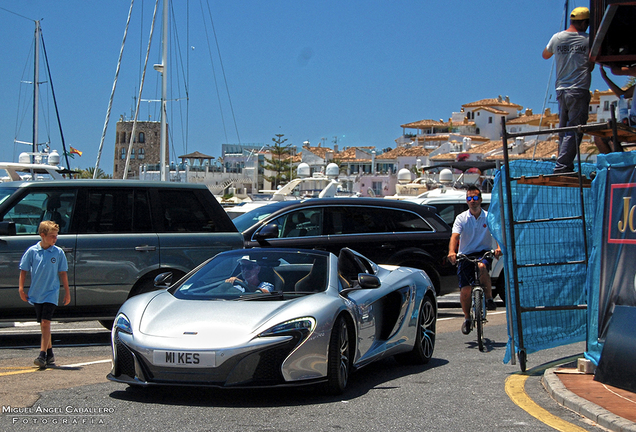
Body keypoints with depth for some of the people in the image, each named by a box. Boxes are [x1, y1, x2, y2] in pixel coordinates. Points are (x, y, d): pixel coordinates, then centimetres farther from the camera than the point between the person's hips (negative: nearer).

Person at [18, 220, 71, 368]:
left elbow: (62, 273, 4)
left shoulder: (59, 252, -2)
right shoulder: (32, 251, -2)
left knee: (45, 323, -13)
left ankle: (43, 355, -15)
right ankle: (49, 353, 23)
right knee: (43, 324, 11)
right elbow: (24, 270, 6)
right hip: (36, 294, 2)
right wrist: (21, 288, 0)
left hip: (51, 294, -2)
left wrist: (67, 292, 5)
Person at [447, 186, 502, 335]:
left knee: (482, 267, -37)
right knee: (465, 290, -9)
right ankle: (467, 317, 17)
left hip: (484, 253, -1)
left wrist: (499, 248, -36)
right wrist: (452, 252, -33)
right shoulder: (461, 218, 1)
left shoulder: (489, 217, 1)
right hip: (465, 255, 1)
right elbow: (455, 236, -13)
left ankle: (489, 298, -15)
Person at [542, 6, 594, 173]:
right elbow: (591, 67, 7)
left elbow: (545, 55, 25)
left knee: (564, 130, 14)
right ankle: (562, 166, -15)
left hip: (561, 90, 5)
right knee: (574, 130, -6)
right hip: (579, 90, -5)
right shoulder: (588, 40, -3)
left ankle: (565, 166, 16)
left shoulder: (557, 38, 6)